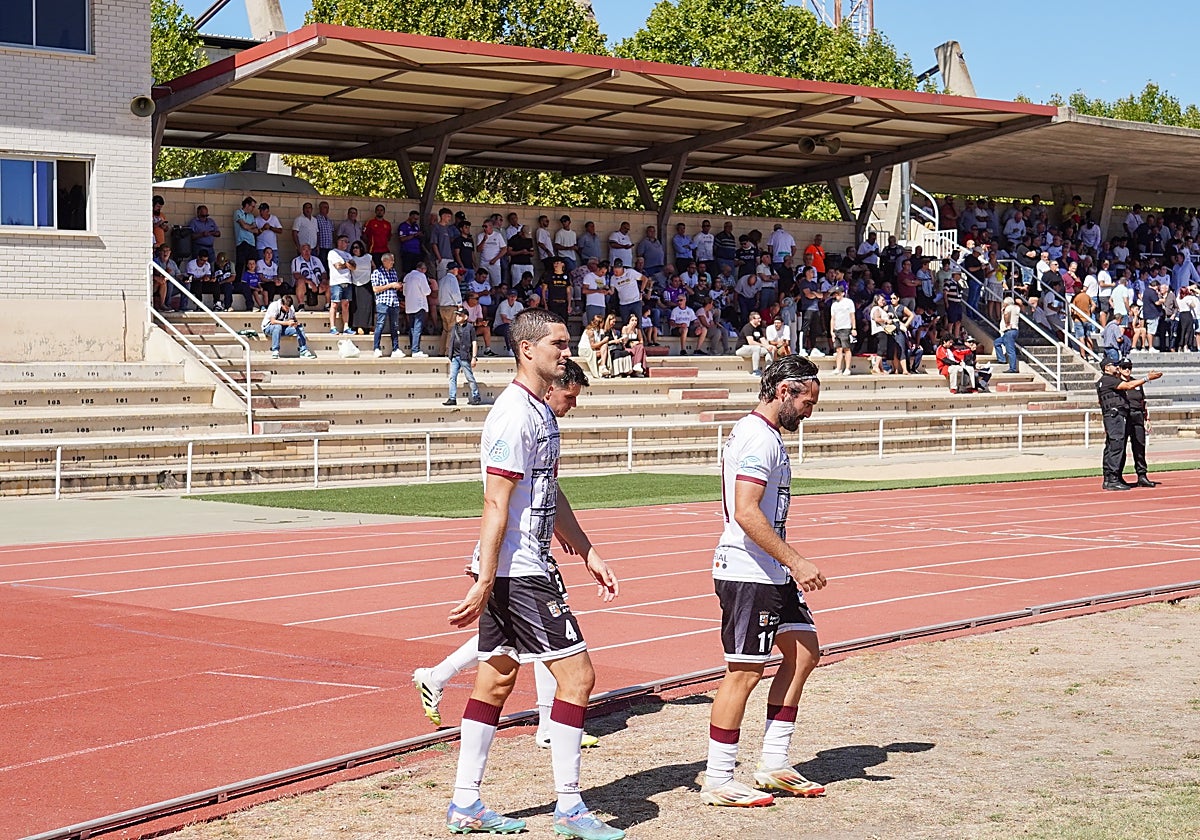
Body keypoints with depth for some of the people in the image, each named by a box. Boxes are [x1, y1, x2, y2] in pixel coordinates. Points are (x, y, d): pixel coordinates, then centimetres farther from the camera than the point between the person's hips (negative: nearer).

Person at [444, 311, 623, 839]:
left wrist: (588, 555, 21)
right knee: (576, 674, -7)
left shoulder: (541, 412, 15)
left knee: (496, 677, 12)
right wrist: (484, 583, -22)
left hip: (527, 565, 10)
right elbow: (496, 506, -20)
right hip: (519, 572, -10)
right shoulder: (515, 415, -16)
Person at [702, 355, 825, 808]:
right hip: (747, 573, -11)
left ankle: (773, 763, 19)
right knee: (745, 671, -5)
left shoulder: (765, 435, 17)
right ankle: (718, 782, 3)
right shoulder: (757, 437, -17)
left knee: (803, 653, 13)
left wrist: (790, 564, 25)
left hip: (771, 572, 11)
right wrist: (795, 561, -24)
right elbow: (746, 513, -25)